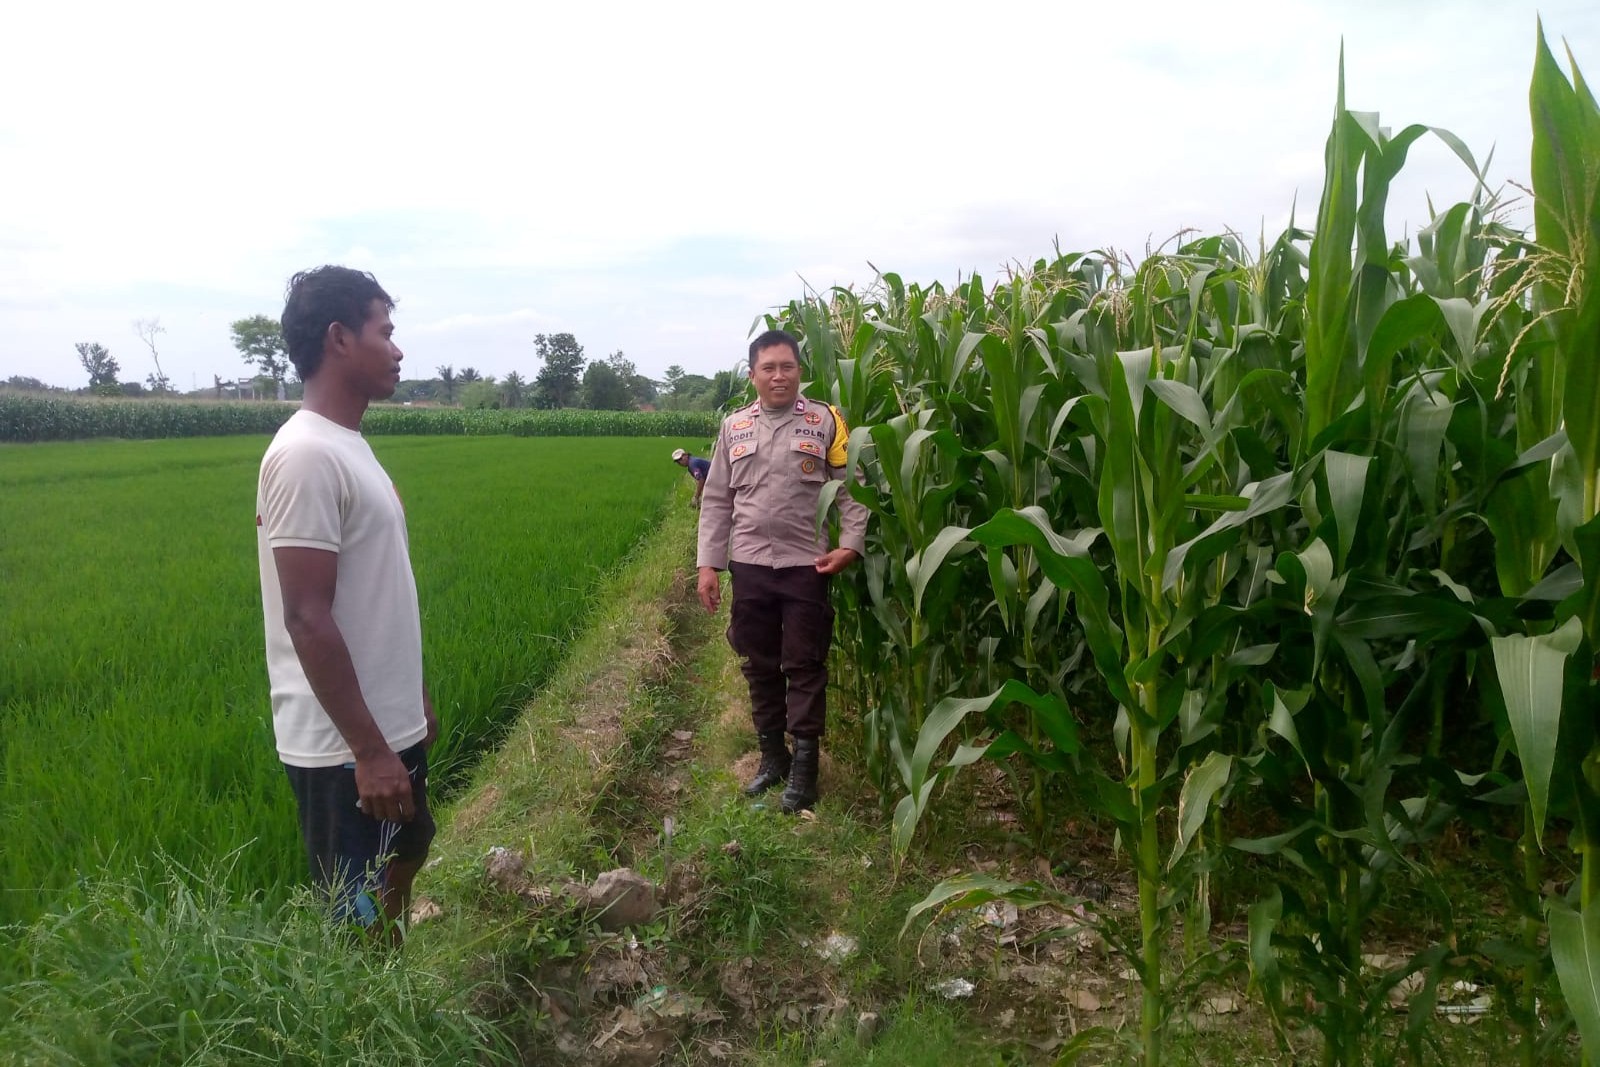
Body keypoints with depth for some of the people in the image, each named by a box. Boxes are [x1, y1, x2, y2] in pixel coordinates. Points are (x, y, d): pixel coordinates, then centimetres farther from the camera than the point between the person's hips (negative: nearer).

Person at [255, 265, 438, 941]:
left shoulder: (348, 446, 9)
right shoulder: (306, 455, -20)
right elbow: (308, 618, -24)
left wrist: (413, 699, 19)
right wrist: (369, 750, -23)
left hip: (390, 727, 10)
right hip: (347, 749, -10)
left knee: (403, 859, 24)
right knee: (360, 926, 4)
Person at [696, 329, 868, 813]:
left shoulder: (825, 420, 0)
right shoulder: (733, 427, 9)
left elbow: (851, 489, -1)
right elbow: (716, 501, 10)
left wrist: (851, 544, -14)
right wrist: (708, 564, 4)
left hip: (807, 566, -3)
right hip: (750, 565, 3)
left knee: (804, 667, 2)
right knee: (760, 666, 12)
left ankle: (804, 767, 11)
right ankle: (772, 756, 27)